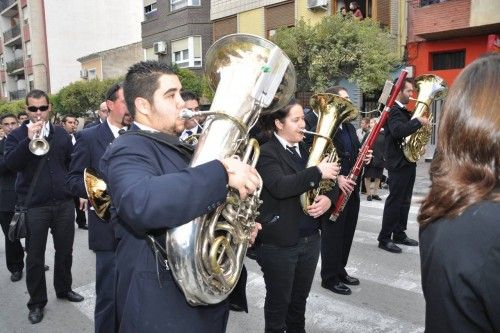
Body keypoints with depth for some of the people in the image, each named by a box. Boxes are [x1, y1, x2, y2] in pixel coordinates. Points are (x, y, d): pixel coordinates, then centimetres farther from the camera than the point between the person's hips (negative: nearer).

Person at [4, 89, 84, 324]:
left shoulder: (61, 134, 8)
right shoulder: (17, 135, 0)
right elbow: (11, 163, -16)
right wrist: (29, 139, -25)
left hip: (64, 202, 3)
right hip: (34, 206, -2)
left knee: (65, 250, 13)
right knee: (35, 256, 7)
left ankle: (63, 289, 32)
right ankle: (36, 302, 21)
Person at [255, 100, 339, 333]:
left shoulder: (306, 149, 9)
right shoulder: (266, 153, -12)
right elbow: (280, 187, -28)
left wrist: (328, 198, -9)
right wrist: (318, 171, -30)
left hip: (310, 239, 6)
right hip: (279, 243, -6)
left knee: (300, 299, 22)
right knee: (279, 302, 12)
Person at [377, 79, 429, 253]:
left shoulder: (404, 111, 16)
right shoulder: (392, 110, -14)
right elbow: (398, 131, -32)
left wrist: (419, 123, 2)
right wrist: (418, 121, -25)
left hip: (408, 161, 10)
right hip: (398, 163, -9)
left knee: (404, 200, 14)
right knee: (394, 201, -5)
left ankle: (399, 234, 24)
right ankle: (384, 238, 3)